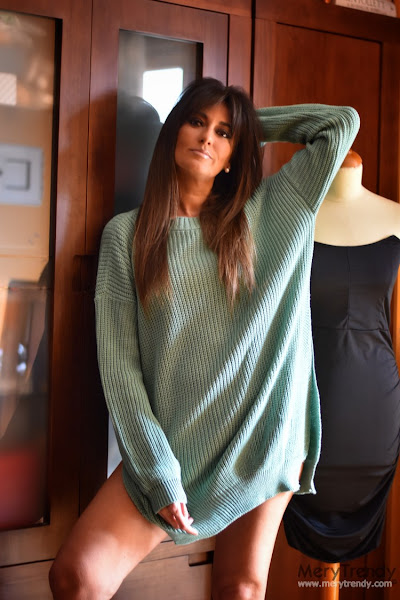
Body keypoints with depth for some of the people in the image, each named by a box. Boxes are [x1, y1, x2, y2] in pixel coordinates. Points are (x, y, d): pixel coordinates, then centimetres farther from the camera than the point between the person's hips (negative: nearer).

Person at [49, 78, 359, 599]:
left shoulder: (265, 215, 5)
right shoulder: (126, 234, 2)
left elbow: (343, 123, 3)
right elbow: (118, 360, -3)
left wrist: (249, 124, 10)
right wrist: (157, 469, -10)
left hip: (263, 438, 1)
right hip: (172, 443, 0)